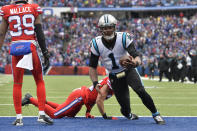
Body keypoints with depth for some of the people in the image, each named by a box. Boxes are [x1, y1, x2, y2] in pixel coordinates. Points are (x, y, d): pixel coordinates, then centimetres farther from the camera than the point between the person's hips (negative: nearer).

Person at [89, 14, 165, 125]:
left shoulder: (124, 38, -18)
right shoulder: (96, 44, -11)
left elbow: (137, 57, -27)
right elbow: (93, 67, -1)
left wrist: (136, 62, -52)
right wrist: (95, 83, -13)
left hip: (129, 71, -1)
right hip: (114, 77, 2)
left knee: (141, 91, -30)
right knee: (125, 109, -2)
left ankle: (156, 115, -12)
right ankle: (128, 114, 37)